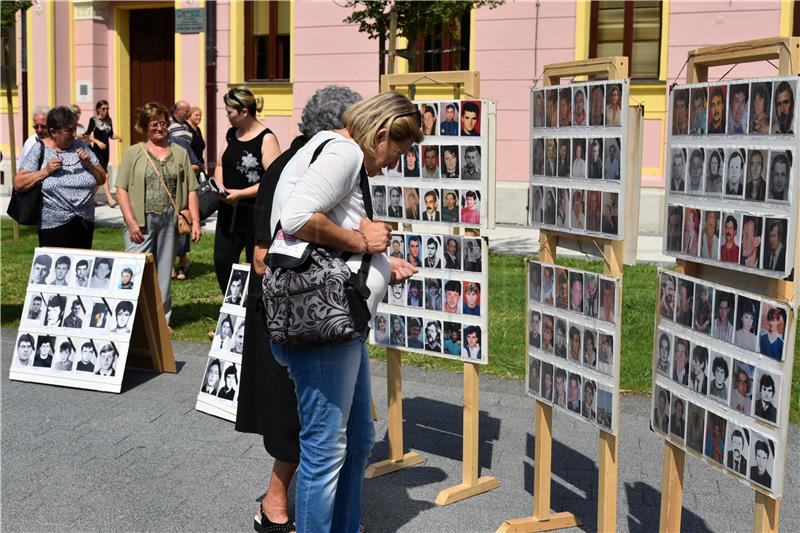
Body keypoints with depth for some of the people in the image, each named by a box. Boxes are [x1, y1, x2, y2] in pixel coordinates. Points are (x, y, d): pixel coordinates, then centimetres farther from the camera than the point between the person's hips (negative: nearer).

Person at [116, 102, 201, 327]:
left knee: (164, 272, 9)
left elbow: (191, 190, 9)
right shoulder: (134, 153, 4)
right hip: (141, 221, -2)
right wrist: (131, 221, -10)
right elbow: (121, 189, -1)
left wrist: (195, 221, 0)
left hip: (170, 221, 2)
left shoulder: (180, 153, 11)